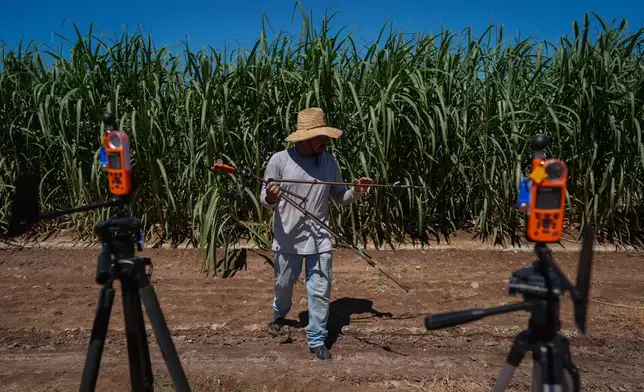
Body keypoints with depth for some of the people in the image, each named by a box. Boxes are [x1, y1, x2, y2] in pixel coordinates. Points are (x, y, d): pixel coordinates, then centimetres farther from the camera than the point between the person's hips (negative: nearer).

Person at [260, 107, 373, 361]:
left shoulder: (329, 161, -2)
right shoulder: (280, 160, -11)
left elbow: (339, 197, 8)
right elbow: (265, 200, -7)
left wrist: (356, 192, -12)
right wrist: (270, 198, -29)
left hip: (320, 239, 1)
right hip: (288, 238, -1)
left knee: (321, 290, 3)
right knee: (283, 284, 19)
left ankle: (317, 340, 21)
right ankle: (279, 313, 53)